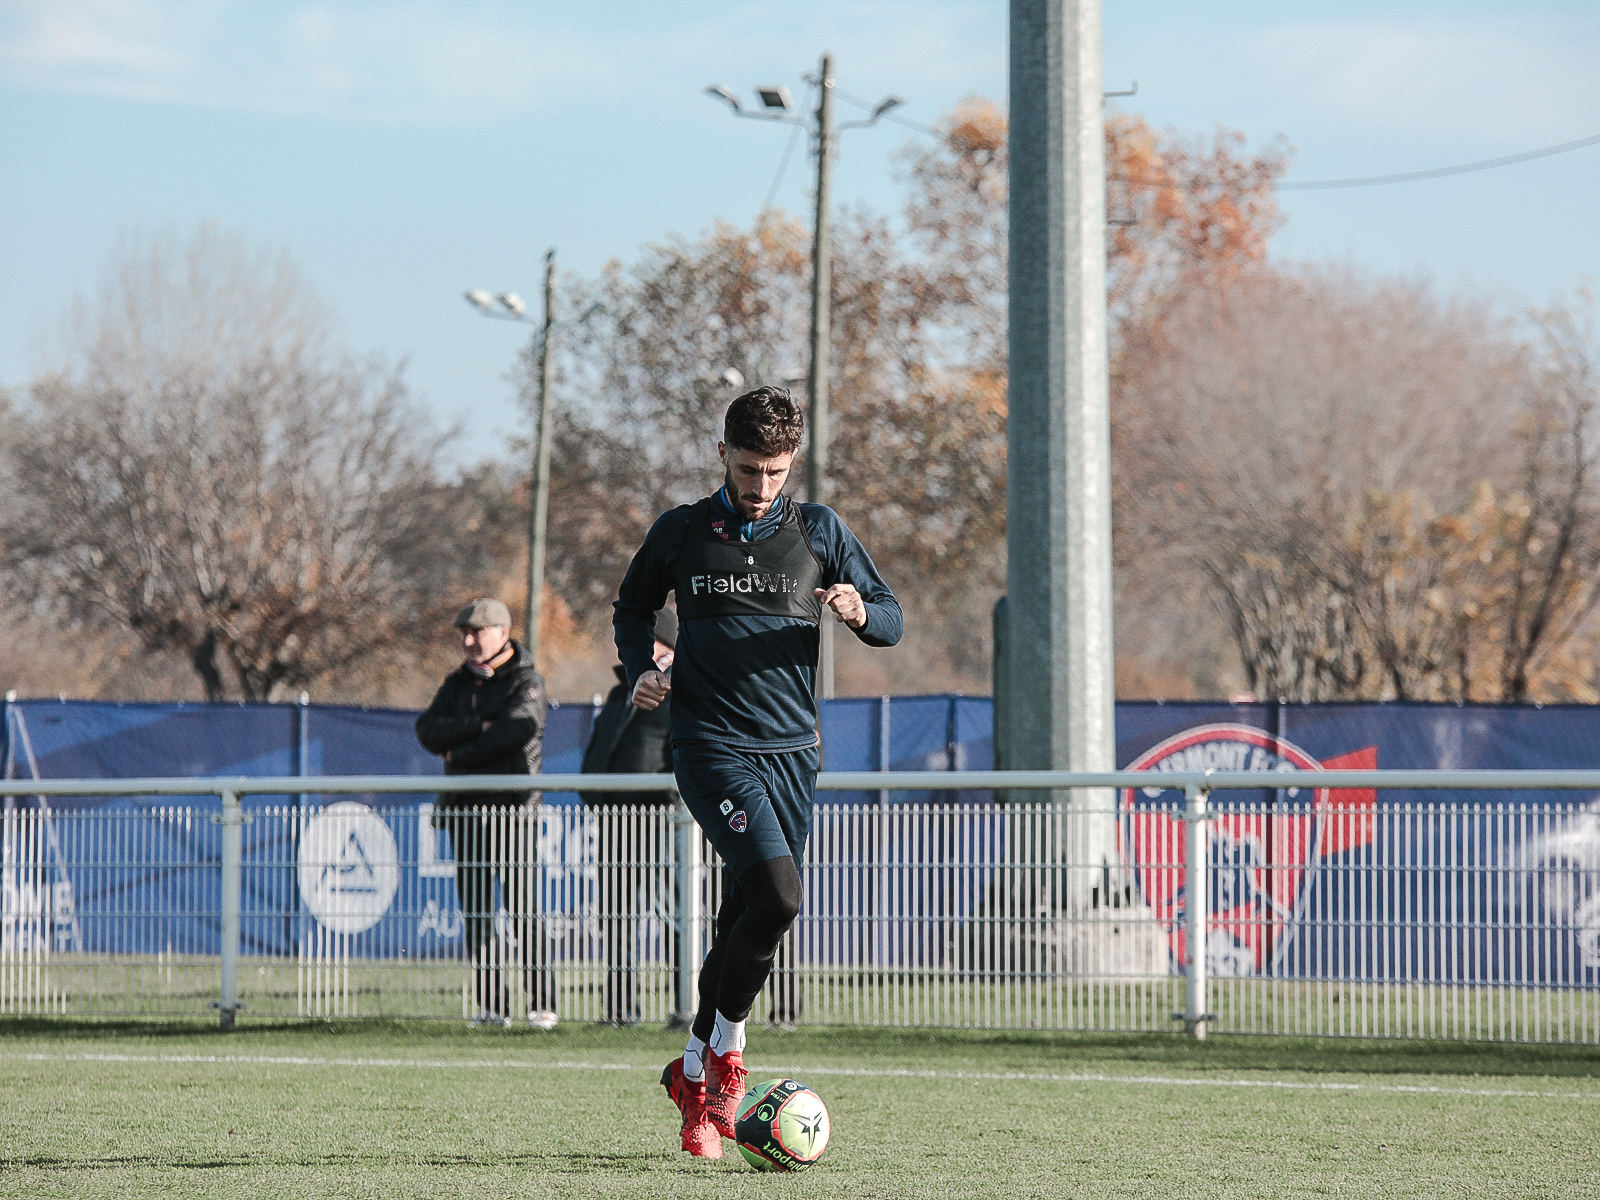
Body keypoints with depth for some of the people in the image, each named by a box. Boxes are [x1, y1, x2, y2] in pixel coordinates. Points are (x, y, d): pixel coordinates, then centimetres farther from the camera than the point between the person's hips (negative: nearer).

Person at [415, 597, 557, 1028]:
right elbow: (429, 731, 1)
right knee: (476, 913, 3)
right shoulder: (457, 683, 16)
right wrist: (479, 725, -15)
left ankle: (542, 1004, -7)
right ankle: (491, 1006, 5)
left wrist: (459, 754, -8)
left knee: (523, 911, -9)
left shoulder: (526, 681, 0)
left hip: (513, 810, -6)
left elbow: (518, 731, -18)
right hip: (465, 810, 6)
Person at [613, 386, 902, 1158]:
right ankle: (725, 1046, -4)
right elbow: (632, 608, 19)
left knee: (748, 920, 6)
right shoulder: (681, 534, 4)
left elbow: (891, 620, 8)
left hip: (792, 748, 3)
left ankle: (695, 1074, 25)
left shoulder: (818, 531, 7)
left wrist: (861, 611, -15)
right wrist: (640, 671, 0)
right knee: (776, 894, -23)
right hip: (711, 744, -3)